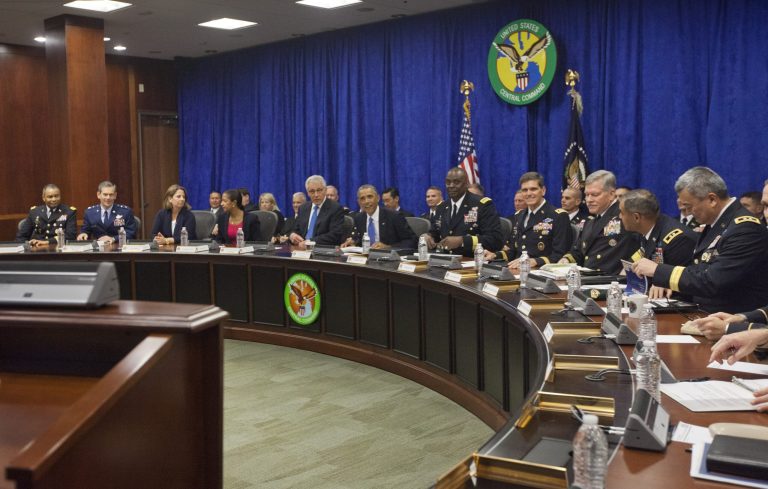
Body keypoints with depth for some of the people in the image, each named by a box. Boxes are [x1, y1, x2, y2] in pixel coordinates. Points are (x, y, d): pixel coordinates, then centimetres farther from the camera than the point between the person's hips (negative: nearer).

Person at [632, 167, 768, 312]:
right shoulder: (714, 223, 7)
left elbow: (712, 282, -24)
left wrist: (658, 271, -18)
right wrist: (665, 282, -3)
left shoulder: (745, 228, -18)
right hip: (704, 314, 7)